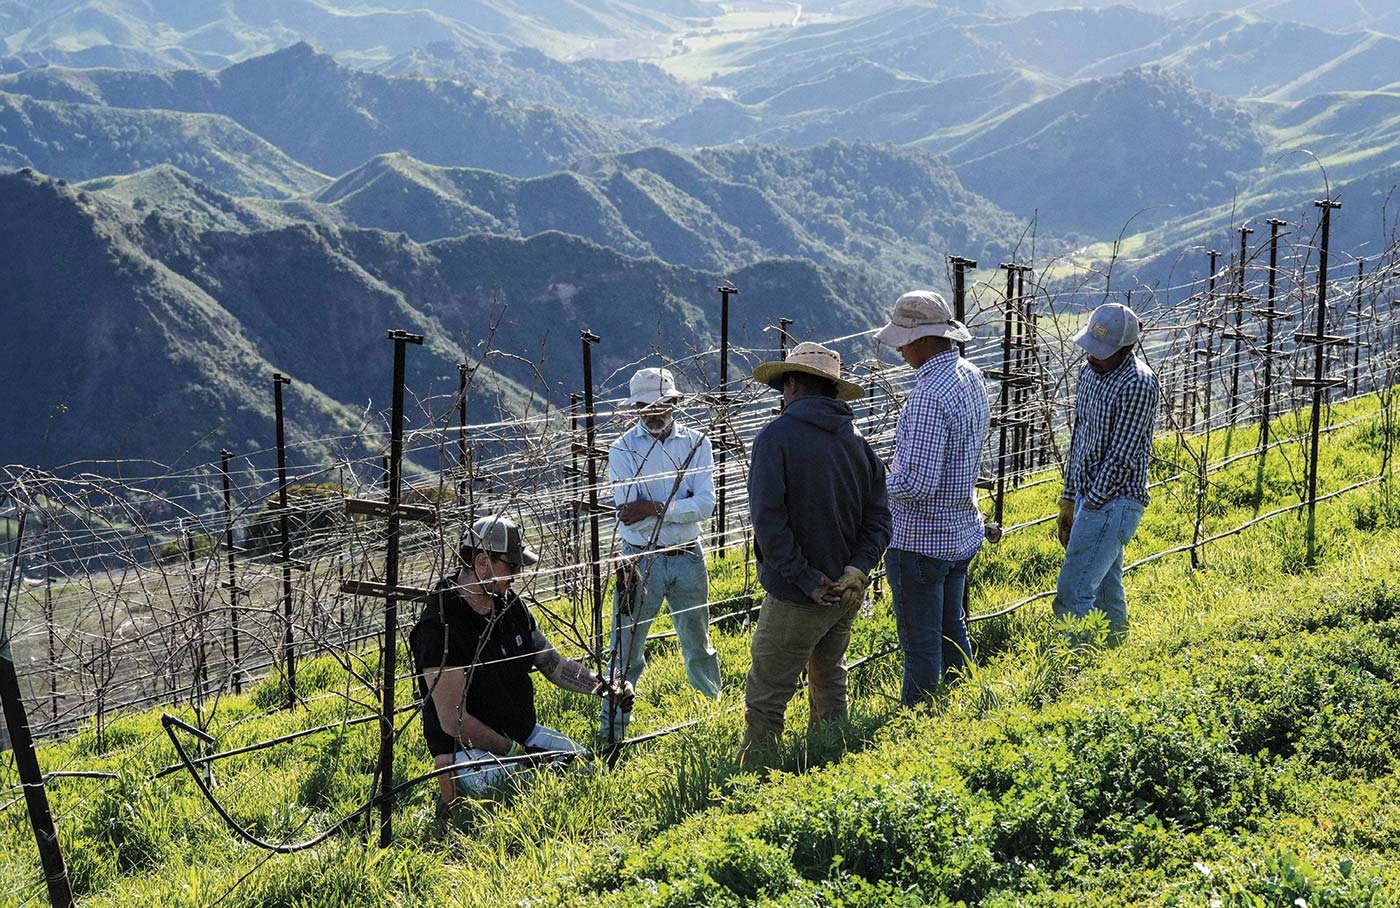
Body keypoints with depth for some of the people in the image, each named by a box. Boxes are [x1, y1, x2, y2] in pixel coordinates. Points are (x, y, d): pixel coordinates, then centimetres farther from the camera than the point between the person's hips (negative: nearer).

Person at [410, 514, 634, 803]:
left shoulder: (509, 603, 6)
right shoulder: (440, 626, -22)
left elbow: (553, 663, 18)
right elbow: (453, 721, -23)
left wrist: (602, 686, 2)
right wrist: (513, 751, -19)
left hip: (523, 733, 8)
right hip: (469, 748, -8)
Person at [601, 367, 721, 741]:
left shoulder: (696, 443, 1)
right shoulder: (623, 449, -4)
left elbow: (705, 504, -11)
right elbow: (627, 514, -15)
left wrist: (655, 508, -21)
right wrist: (682, 507, -18)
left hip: (688, 557, 2)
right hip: (641, 559, -2)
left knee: (699, 646, 18)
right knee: (627, 652, 0)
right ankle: (613, 731, 9)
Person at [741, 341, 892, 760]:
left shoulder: (778, 436, -13)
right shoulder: (856, 441, 7)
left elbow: (768, 519, -22)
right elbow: (878, 517, 3)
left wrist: (807, 580, -19)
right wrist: (857, 571, -8)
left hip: (797, 598, -7)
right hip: (846, 595, 7)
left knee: (766, 696, -1)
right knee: (829, 684, 22)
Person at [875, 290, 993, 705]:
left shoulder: (929, 396, -26)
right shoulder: (970, 376, 4)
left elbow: (917, 484, -29)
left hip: (919, 541, -10)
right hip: (961, 530, 10)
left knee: (920, 644, 1)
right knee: (951, 629, 21)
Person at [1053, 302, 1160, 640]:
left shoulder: (1137, 384, -17)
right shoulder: (1090, 372, 11)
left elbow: (1123, 454, -18)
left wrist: (1092, 502, -15)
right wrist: (1069, 499, 19)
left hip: (1114, 502, -9)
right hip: (1089, 497, 9)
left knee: (1072, 594, -14)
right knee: (1105, 590, 15)